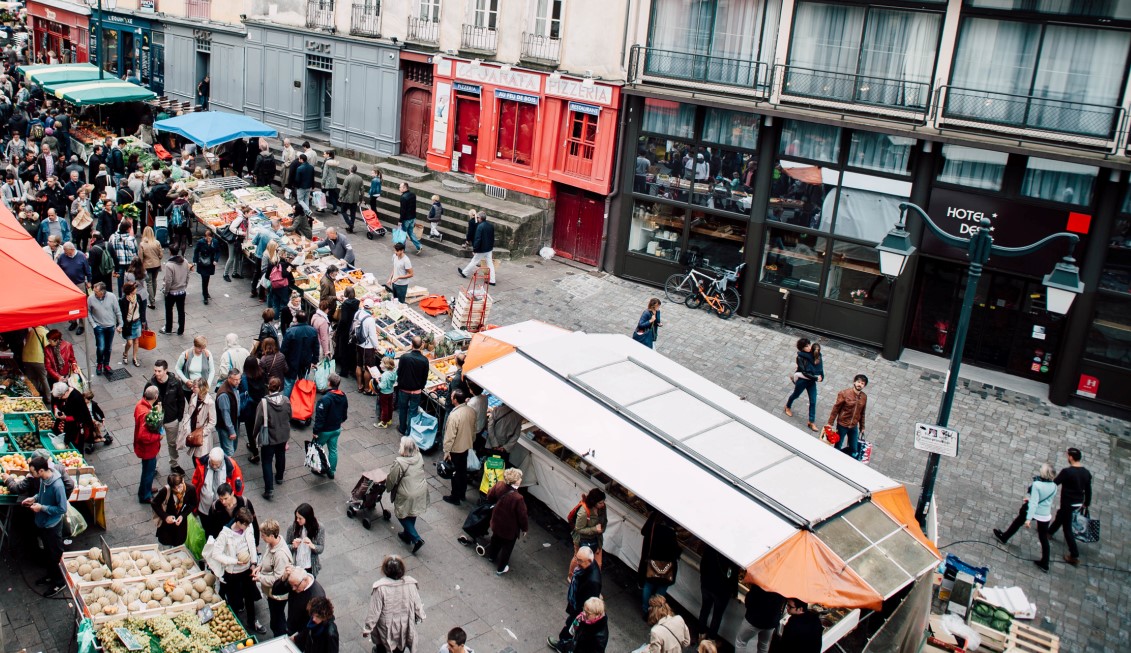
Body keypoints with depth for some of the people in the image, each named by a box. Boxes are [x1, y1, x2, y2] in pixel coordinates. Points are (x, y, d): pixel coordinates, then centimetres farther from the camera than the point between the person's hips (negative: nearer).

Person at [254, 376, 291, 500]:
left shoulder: (264, 403, -25)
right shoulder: (286, 401, -12)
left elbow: (259, 421, -18)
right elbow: (289, 417, 2)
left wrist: (254, 434, -1)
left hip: (269, 438, -4)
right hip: (283, 436, 4)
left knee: (267, 462, 5)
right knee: (280, 456, 26)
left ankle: (269, 489, 0)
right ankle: (279, 477, 47)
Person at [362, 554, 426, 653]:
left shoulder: (380, 588, -31)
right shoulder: (411, 584, -23)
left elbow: (374, 612, -22)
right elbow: (417, 605, -10)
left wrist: (366, 628, -7)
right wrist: (421, 616, 12)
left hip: (386, 628, -2)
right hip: (404, 626, 2)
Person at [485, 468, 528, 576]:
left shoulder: (499, 485, -21)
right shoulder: (518, 498, -39)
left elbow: (489, 497, -1)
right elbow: (522, 516, -24)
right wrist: (525, 528, -6)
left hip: (497, 522, 6)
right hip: (510, 528, -6)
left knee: (495, 539, 34)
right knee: (507, 547, 21)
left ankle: (492, 556, 60)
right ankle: (500, 569, 41)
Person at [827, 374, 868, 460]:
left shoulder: (864, 397, -1)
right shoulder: (844, 393, -14)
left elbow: (862, 413, 10)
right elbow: (836, 409, -10)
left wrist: (862, 427, 15)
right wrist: (830, 423, -9)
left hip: (854, 427, 4)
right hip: (842, 425, -4)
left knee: (854, 450, 7)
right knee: (838, 447, 8)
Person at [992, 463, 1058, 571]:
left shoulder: (1037, 484, -24)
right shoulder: (1054, 486, -8)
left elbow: (1033, 502, -26)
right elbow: (1051, 500, 10)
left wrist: (1028, 519, -25)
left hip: (1033, 511, -4)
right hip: (1046, 515, 4)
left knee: (1017, 523, 25)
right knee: (1044, 539, 10)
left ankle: (1004, 537, 46)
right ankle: (1045, 564, 15)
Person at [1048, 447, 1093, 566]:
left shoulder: (1067, 472, -24)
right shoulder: (1086, 473, -2)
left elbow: (1053, 484, -16)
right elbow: (1088, 490, 8)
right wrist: (1086, 504, 21)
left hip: (1068, 503, -8)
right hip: (1079, 503, 8)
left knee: (1067, 528, 1)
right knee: (1060, 515, 32)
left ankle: (1074, 556, 1)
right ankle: (1049, 531, 55)